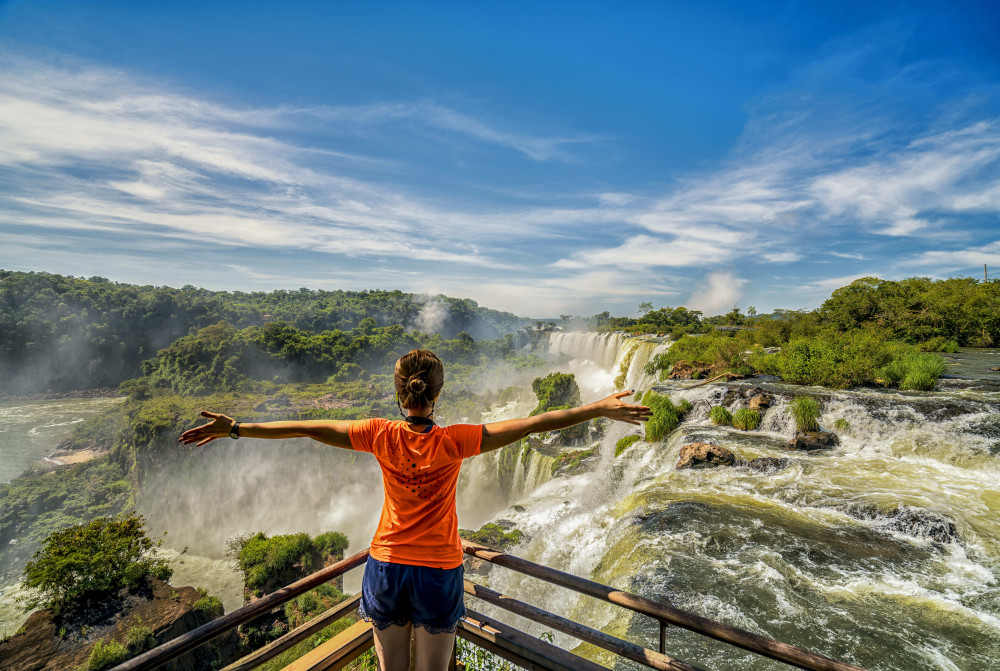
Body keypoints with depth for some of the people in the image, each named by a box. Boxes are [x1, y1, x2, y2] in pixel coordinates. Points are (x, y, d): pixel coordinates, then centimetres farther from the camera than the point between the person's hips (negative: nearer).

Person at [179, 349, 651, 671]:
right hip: (439, 573, -2)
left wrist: (234, 428, 2)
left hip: (386, 568, 2)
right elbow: (533, 424, -21)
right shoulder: (454, 441, -20)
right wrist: (600, 409, -16)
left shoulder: (382, 437, -15)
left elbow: (308, 428, -9)